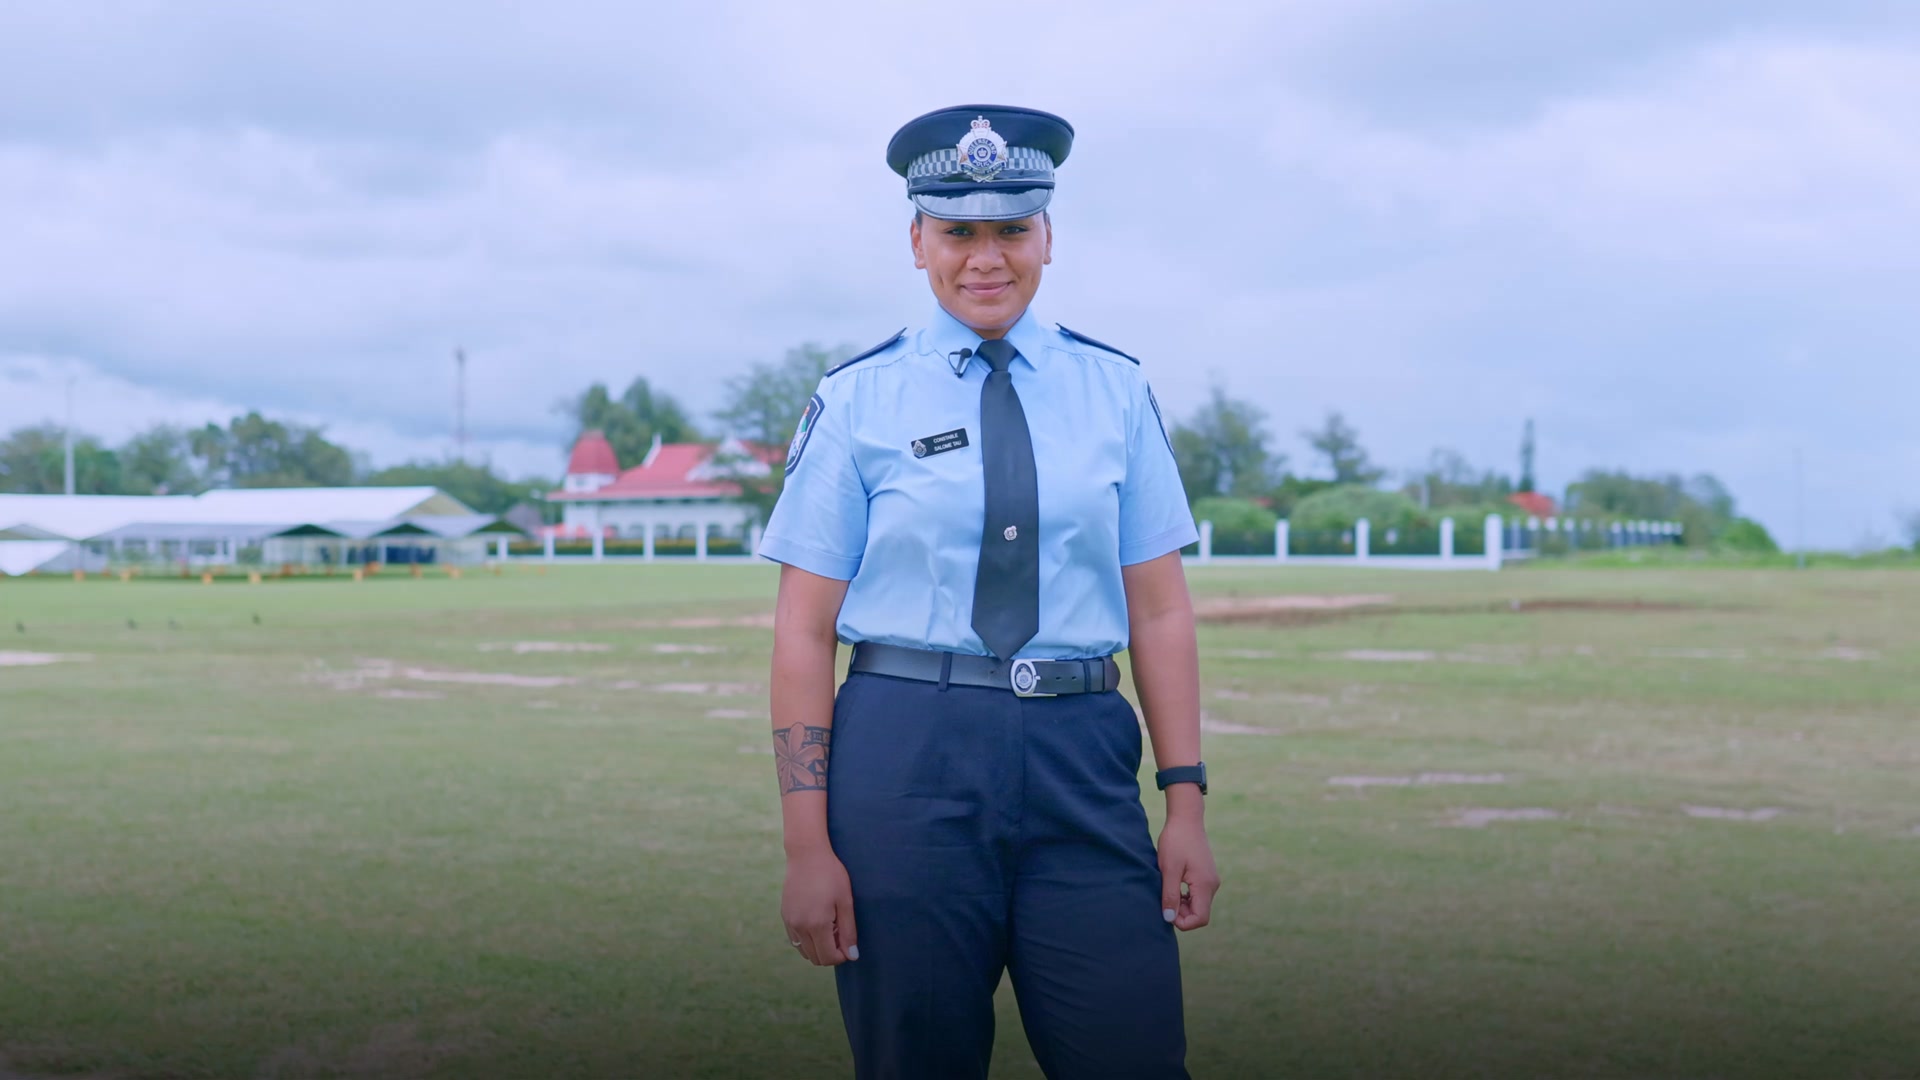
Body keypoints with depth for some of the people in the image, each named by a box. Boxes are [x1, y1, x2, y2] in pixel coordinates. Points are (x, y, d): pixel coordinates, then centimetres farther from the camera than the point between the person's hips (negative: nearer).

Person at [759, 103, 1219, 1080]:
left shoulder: (1115, 391, 9)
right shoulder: (857, 402, 3)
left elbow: (1159, 611, 8)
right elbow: (804, 633, 0)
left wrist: (1186, 804, 1)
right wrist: (808, 846, -5)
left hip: (1082, 768, 2)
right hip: (905, 759, -1)